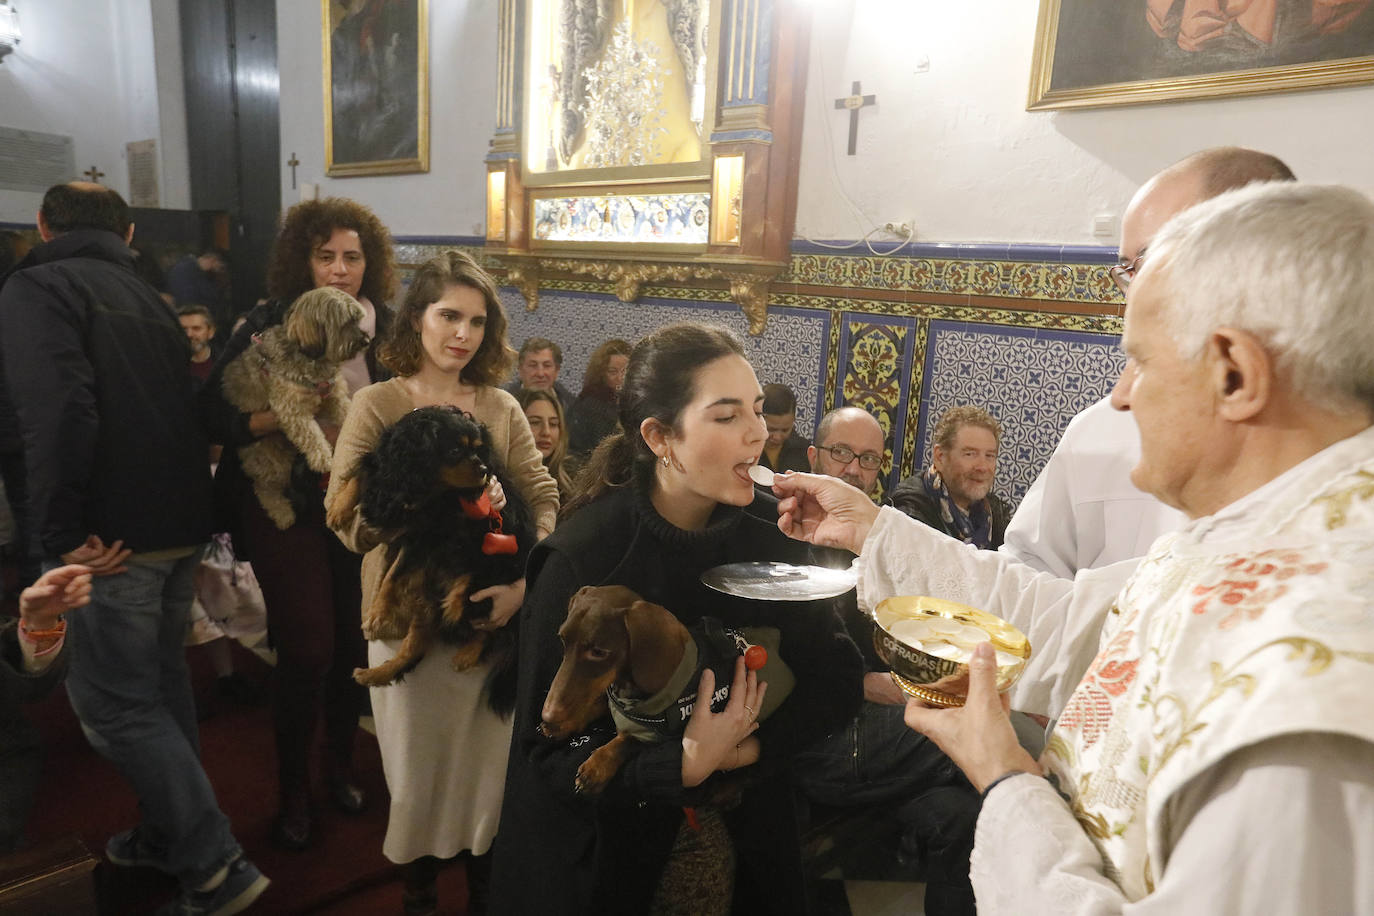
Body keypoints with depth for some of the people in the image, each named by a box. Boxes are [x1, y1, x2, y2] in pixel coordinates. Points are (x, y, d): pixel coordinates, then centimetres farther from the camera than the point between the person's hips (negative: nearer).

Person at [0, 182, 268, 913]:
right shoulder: (148, 298, 18)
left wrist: (63, 533, -18)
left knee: (114, 702, -1)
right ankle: (169, 834, 32)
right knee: (160, 682, 18)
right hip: (179, 527, 8)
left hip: (112, 537, -8)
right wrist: (192, 520, 18)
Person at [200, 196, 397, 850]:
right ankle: (293, 790, 22)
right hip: (288, 509, -2)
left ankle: (339, 766, 35)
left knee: (353, 643, 10)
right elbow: (215, 414, -10)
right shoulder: (268, 325, -6)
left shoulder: (387, 331, 1)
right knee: (306, 651, -2)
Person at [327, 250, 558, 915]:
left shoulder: (501, 409, 2)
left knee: (488, 763, 13)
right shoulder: (377, 404, -5)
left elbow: (543, 498, -3)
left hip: (488, 613, 2)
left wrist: (525, 580, -18)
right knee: (416, 768, 13)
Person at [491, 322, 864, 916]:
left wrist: (743, 750, -24)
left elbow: (836, 679, -11)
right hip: (607, 850, -3)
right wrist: (683, 767, -33)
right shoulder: (582, 560, -24)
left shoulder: (768, 531, -12)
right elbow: (550, 749, -20)